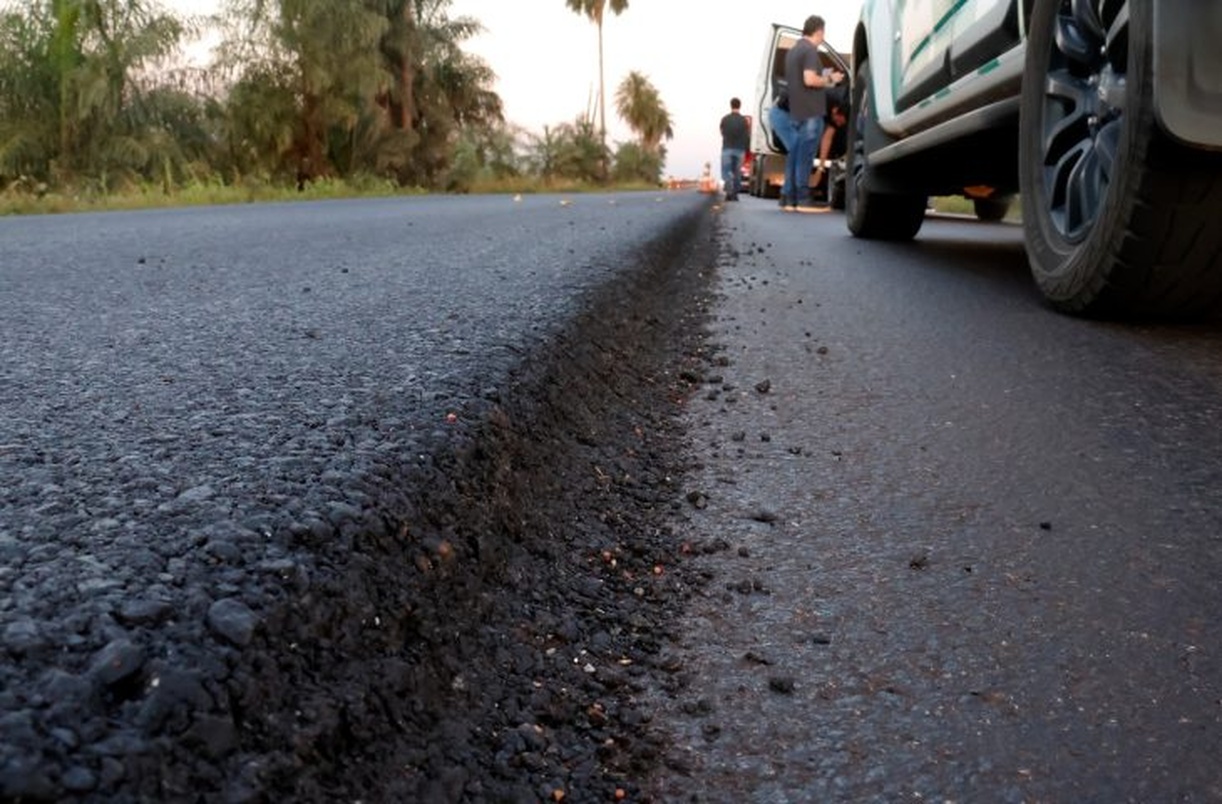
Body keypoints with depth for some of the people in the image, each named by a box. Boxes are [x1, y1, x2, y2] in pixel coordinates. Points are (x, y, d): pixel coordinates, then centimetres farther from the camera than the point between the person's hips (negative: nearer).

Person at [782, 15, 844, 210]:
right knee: (805, 155, -9)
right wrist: (829, 80, -7)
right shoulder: (810, 50, -11)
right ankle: (803, 197, -9)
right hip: (810, 111, -9)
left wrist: (824, 77, 25)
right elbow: (809, 79, -22)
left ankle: (789, 197, 10)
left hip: (796, 111, 9)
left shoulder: (793, 50, 18)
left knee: (795, 153, 10)